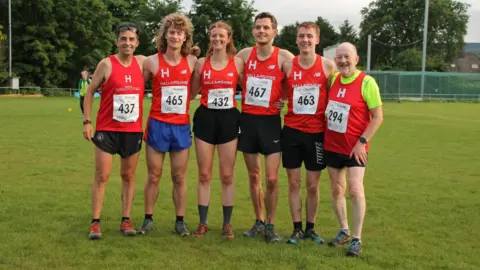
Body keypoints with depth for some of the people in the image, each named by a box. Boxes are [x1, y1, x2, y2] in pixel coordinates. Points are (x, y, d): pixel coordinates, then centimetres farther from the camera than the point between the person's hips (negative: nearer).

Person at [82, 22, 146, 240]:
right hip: (106, 129, -3)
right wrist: (86, 121, -7)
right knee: (102, 177, -2)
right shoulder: (106, 64, -7)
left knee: (128, 176, 9)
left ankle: (126, 220, 17)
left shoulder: (142, 62, 2)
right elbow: (90, 92, -1)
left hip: (133, 130, 3)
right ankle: (95, 223, 4)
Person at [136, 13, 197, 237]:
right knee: (154, 176, 7)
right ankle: (148, 219, 20)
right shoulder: (152, 61, -5)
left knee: (179, 177, 8)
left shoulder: (192, 62, 0)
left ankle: (180, 221, 17)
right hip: (157, 125, -1)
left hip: (182, 126, 1)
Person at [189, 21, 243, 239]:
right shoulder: (201, 63, 4)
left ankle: (227, 224, 15)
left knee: (227, 175, 4)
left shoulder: (237, 63, 1)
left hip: (229, 119, -1)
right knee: (204, 174, 4)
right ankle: (203, 223, 14)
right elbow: (192, 92, 11)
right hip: (205, 118, 1)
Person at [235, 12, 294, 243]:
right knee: (253, 175, 11)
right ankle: (259, 221, 26)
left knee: (271, 178, -4)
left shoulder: (284, 57, -6)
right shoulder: (244, 54, 3)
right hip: (247, 120, 3)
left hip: (270, 121, -3)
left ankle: (270, 225, 13)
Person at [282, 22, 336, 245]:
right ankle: (297, 228, 16)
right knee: (294, 182, 6)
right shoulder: (288, 66, -1)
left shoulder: (328, 66, -4)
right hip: (292, 131, 1)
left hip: (317, 132, -1)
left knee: (313, 185, 6)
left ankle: (310, 228, 20)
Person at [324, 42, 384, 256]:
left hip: (354, 148, -5)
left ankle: (357, 239, -2)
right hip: (332, 145, 6)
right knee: (337, 190, 12)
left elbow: (378, 117, -11)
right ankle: (344, 231, 29)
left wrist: (362, 141, -16)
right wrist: (323, 134, 8)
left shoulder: (367, 82, -12)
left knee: (355, 189, -11)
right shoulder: (333, 79, 4)